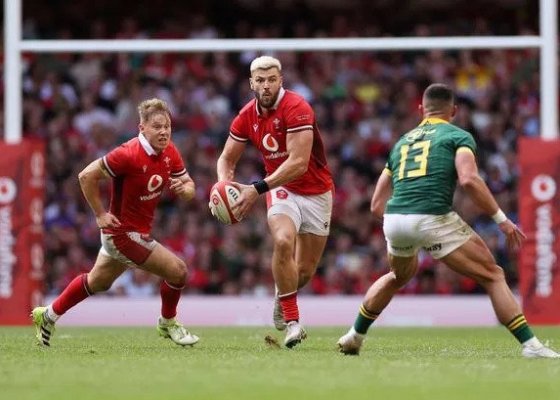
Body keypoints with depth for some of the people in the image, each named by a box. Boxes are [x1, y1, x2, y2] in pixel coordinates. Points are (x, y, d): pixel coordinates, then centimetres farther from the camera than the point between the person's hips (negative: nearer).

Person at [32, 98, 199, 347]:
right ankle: (168, 324, 14)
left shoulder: (170, 153, -3)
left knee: (97, 282, 26)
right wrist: (100, 214, -18)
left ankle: (48, 315, 42)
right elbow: (86, 176, -22)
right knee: (177, 270, -11)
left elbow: (189, 187, 6)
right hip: (124, 232, -9)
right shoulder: (129, 155, -26)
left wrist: (184, 189, -19)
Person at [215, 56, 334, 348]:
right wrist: (225, 185, -17)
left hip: (316, 192, -2)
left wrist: (258, 189, -35)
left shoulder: (296, 108, -23)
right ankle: (292, 322, -22)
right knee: (283, 241, -29)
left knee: (306, 271, 2)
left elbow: (298, 162, -30)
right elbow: (227, 158, 6)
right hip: (282, 189, 2)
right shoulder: (246, 116, -5)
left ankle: (282, 299, 39)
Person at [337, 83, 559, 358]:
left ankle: (354, 336, 41)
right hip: (434, 219, -6)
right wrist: (501, 219, -6)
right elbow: (469, 179, -12)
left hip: (393, 220, 6)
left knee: (400, 275, 36)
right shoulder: (458, 136, 9)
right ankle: (530, 345, -6)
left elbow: (377, 205, 24)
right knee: (492, 276, 5)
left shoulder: (402, 142, 26)